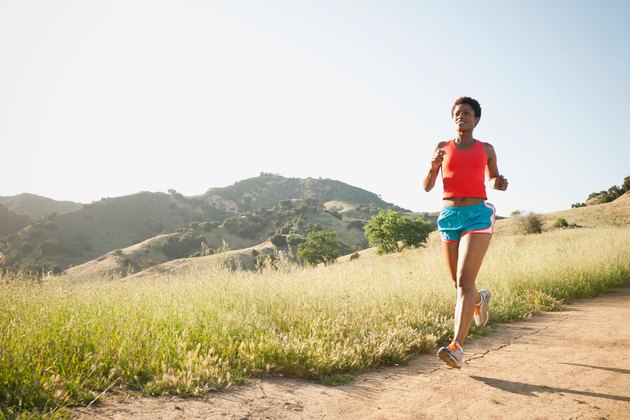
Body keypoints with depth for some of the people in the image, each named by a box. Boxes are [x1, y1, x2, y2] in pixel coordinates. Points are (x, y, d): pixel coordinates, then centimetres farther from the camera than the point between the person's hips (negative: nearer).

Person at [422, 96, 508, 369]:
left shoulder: (486, 149, 10)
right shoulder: (443, 147, 10)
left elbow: (493, 178, 25)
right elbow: (427, 186, 6)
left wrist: (500, 183, 1)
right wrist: (433, 167, -14)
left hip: (478, 215, -3)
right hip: (449, 216, 3)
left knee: (465, 280, -18)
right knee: (459, 283, 14)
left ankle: (457, 347, -22)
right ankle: (480, 299, 51)